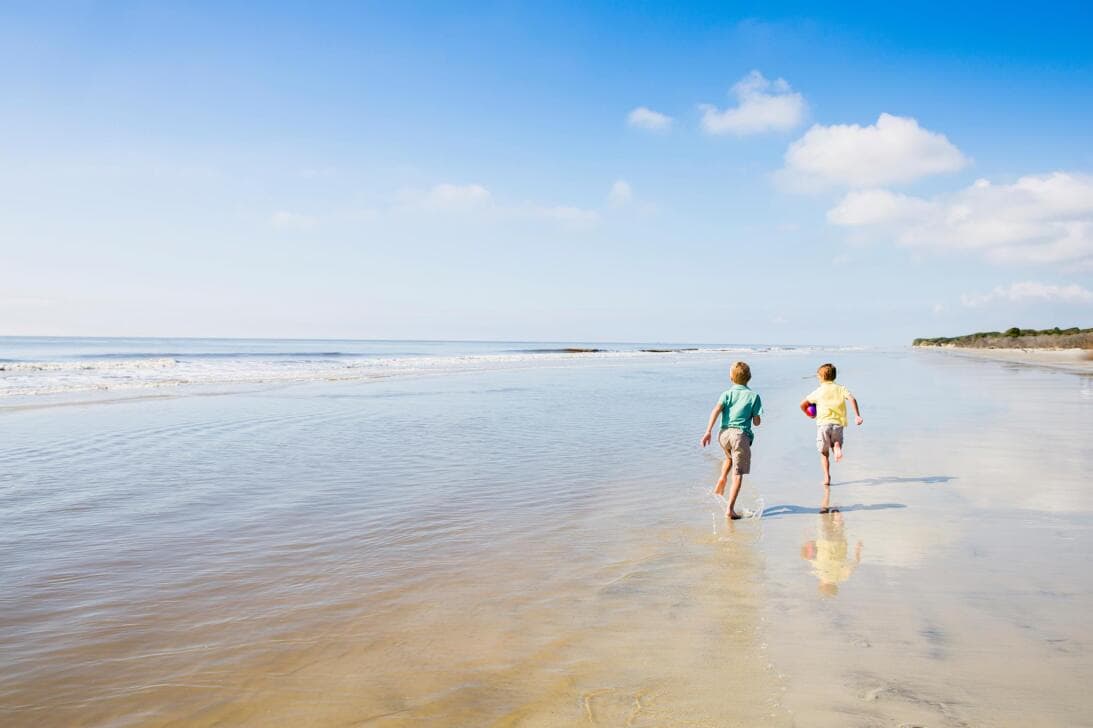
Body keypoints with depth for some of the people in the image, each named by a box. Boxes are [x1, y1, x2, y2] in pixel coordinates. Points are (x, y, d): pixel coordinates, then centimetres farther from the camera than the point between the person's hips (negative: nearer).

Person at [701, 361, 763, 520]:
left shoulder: (727, 393, 9)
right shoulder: (754, 396, 5)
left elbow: (716, 410, -9)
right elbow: (756, 422, 2)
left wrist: (708, 431, -12)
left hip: (724, 434, 3)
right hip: (741, 435, -3)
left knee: (730, 458, 37)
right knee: (738, 474, -2)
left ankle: (722, 480, 18)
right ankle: (730, 509, -10)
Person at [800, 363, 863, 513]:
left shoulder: (818, 391, 8)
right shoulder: (840, 389, 12)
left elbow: (803, 404, 5)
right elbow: (852, 399, -5)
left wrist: (809, 414, 24)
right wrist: (857, 416, -9)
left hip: (823, 423, -1)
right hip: (838, 423, 1)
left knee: (824, 454, 7)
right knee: (836, 443, 18)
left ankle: (827, 478, -5)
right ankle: (837, 446, -18)